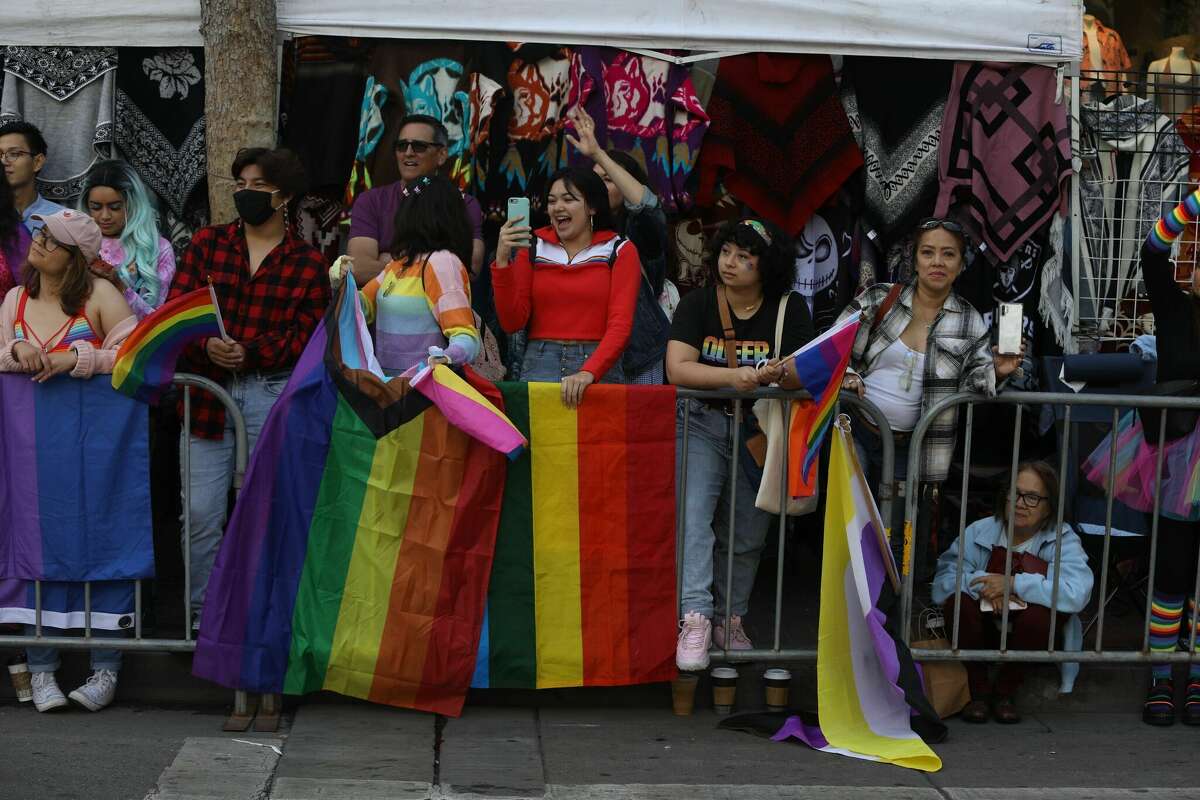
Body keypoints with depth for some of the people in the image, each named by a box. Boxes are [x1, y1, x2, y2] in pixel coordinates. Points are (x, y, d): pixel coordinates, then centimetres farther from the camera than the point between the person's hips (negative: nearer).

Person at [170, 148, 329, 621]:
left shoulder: (308, 263, 5)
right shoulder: (208, 243, 9)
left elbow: (306, 335, -3)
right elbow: (176, 309, 1)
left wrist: (248, 352, -16)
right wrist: (208, 346, -18)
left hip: (274, 392, -1)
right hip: (208, 390, 1)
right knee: (200, 510, 0)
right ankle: (203, 612, 13)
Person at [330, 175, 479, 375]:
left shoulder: (442, 263, -11)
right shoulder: (403, 261, 13)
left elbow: (467, 338, -16)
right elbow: (364, 306, 21)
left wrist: (446, 359, -37)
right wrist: (340, 283, 1)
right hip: (390, 381, 7)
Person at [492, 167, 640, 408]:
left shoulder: (619, 250, 5)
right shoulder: (532, 247, 11)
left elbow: (620, 324, -6)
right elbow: (512, 323, 4)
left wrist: (588, 373, -21)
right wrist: (502, 260, -6)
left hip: (598, 365, -1)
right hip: (540, 364, 1)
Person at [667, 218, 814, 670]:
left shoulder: (790, 310, 0)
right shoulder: (698, 305, -2)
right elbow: (677, 368, -14)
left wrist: (780, 374, -32)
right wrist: (733, 377, -29)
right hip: (703, 421, -1)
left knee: (748, 531, 5)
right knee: (694, 513, -21)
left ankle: (730, 618, 21)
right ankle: (695, 616, -27)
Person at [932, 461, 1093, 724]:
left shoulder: (1063, 540, -10)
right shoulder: (980, 532, -4)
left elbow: (1077, 593, -29)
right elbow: (943, 581, -11)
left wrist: (1013, 583, -29)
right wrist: (981, 584, -30)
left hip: (1032, 641, -1)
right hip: (983, 635, 2)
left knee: (1038, 612, -33)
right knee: (960, 600, -26)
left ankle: (1005, 691, -8)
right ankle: (978, 690, -8)